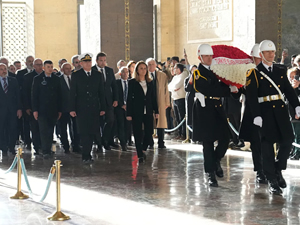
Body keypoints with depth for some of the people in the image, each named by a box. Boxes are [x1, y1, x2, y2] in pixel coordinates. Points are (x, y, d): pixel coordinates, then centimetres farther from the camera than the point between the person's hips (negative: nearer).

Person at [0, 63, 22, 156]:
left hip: (12, 109, 1)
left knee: (13, 129, 2)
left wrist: (19, 108, 0)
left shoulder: (13, 80, 7)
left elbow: (18, 95, 6)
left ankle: (12, 147, 15)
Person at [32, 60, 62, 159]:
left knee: (50, 131, 6)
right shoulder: (37, 79, 3)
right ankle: (45, 152, -12)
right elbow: (34, 95, 1)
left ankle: (48, 150, 16)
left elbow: (59, 95, 10)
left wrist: (59, 110, 5)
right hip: (42, 110, -2)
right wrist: (35, 110, -6)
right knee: (44, 130, -9)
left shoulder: (56, 79, 9)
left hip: (53, 110, 2)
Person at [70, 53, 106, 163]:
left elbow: (101, 93, 12)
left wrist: (103, 108, 7)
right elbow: (72, 93, 1)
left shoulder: (98, 75, 10)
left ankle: (86, 155, 14)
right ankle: (86, 156, -4)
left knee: (92, 132, 3)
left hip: (94, 108, 3)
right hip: (81, 109, -3)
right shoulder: (76, 75, 3)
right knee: (84, 132, -8)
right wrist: (72, 109, -6)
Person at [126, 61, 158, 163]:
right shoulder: (132, 82, 1)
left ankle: (143, 149, 22)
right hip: (137, 111, -3)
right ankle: (140, 155, 7)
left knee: (149, 132, -2)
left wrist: (156, 111, 6)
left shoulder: (150, 82, 12)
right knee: (138, 133, -1)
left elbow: (153, 97, 13)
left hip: (148, 111, 3)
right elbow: (129, 98, -2)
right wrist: (129, 113, -7)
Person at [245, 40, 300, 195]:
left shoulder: (281, 70, 13)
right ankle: (272, 180, 7)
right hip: (265, 111, -4)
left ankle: (278, 170, 21)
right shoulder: (254, 73, -2)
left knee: (287, 140, -1)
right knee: (267, 145, 0)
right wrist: (256, 115, -15)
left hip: (281, 110, 4)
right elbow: (251, 96, -7)